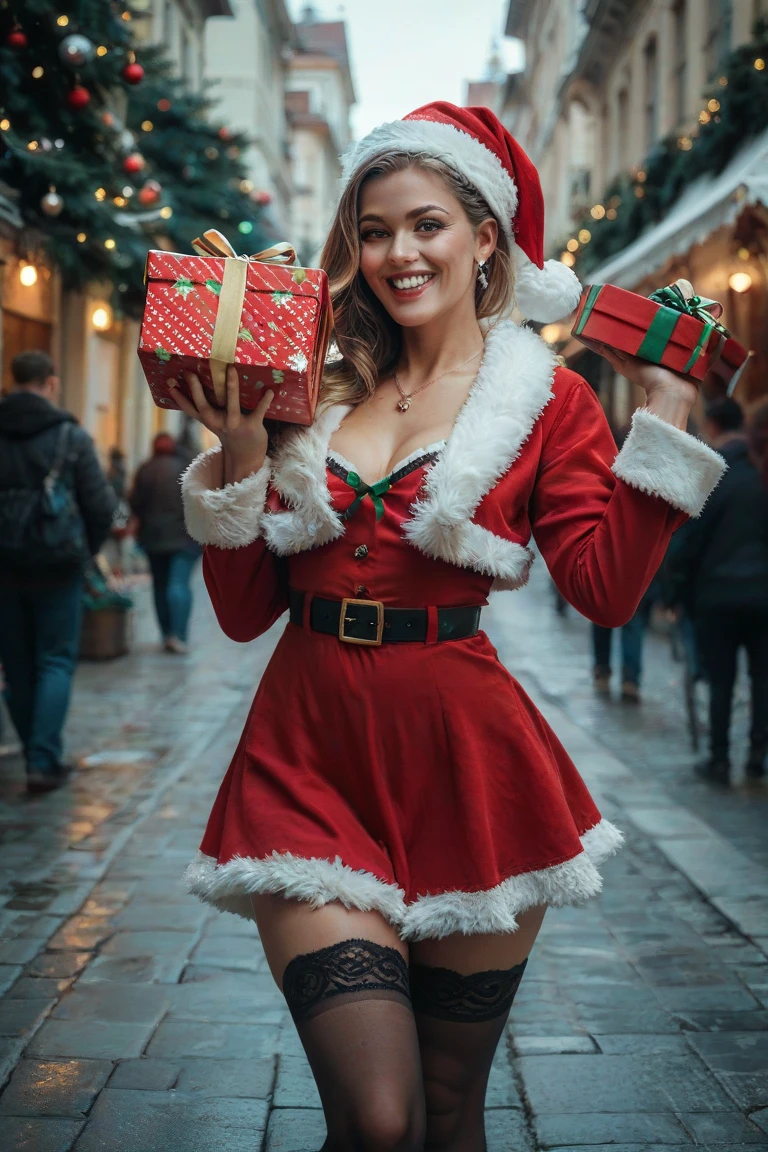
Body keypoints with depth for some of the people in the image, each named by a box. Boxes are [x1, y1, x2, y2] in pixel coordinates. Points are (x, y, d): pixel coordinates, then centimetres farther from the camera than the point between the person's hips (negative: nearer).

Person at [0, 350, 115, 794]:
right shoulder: (71, 436, -6)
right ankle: (44, 762, -5)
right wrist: (87, 550, 10)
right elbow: (101, 505, -6)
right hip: (58, 568, -3)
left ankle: (39, 756, 20)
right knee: (56, 662, 4)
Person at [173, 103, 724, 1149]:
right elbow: (244, 611, 5)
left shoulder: (545, 397, 4)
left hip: (463, 761, -1)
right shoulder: (318, 394, 10)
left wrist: (665, 414, -11)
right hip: (311, 758, 1)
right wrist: (241, 454, -6)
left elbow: (607, 590, -11)